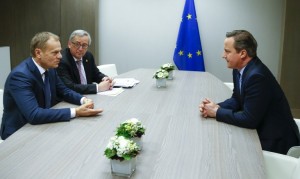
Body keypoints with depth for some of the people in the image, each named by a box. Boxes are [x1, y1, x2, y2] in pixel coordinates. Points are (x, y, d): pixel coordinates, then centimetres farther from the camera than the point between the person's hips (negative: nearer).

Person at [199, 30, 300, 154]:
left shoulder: (257, 76, -28)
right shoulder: (239, 68, -2)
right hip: (259, 130, 7)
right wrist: (216, 107, -10)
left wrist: (217, 112, -17)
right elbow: (237, 99, 8)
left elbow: (249, 119, -27)